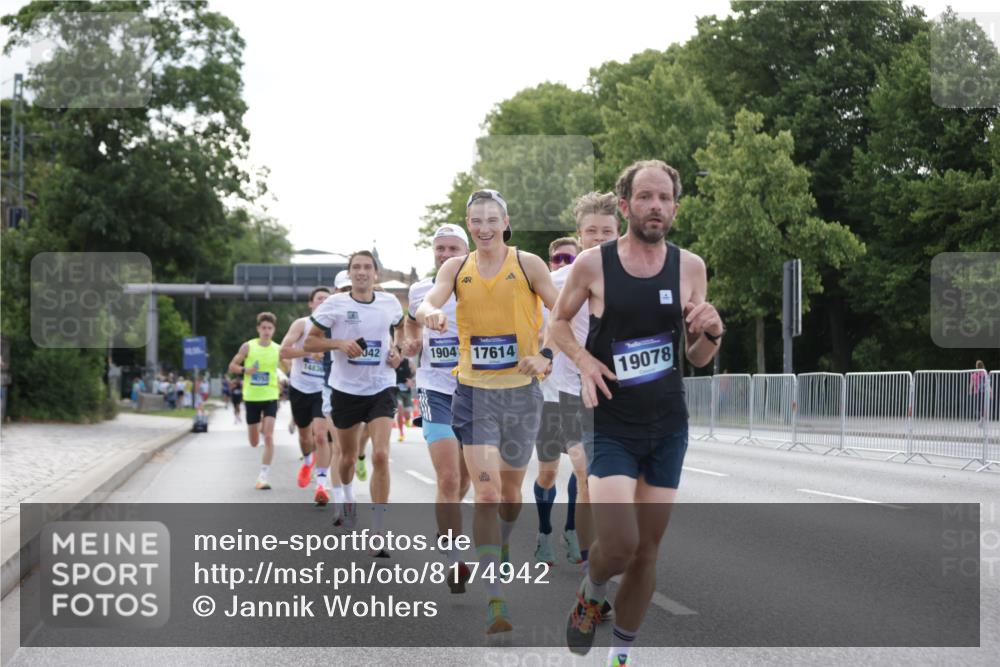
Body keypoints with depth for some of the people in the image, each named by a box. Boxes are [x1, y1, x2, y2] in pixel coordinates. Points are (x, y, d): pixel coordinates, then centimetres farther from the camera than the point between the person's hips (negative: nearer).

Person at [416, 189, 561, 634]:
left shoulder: (527, 264, -2)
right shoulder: (457, 267, 4)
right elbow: (428, 303, -11)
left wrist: (547, 358, -16)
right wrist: (430, 313, -35)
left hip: (521, 392, 0)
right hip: (474, 393, 0)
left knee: (511, 486, 16)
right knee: (485, 492, -13)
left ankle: (503, 550, 47)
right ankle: (494, 599, -15)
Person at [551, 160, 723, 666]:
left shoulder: (690, 266, -1)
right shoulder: (593, 263, -8)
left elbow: (698, 359, 8)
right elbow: (559, 323, 9)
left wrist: (712, 333, -14)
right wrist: (584, 360, -10)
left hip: (669, 426, 3)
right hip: (611, 425, -3)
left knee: (647, 550, 8)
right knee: (619, 544, -18)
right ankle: (591, 594, 17)